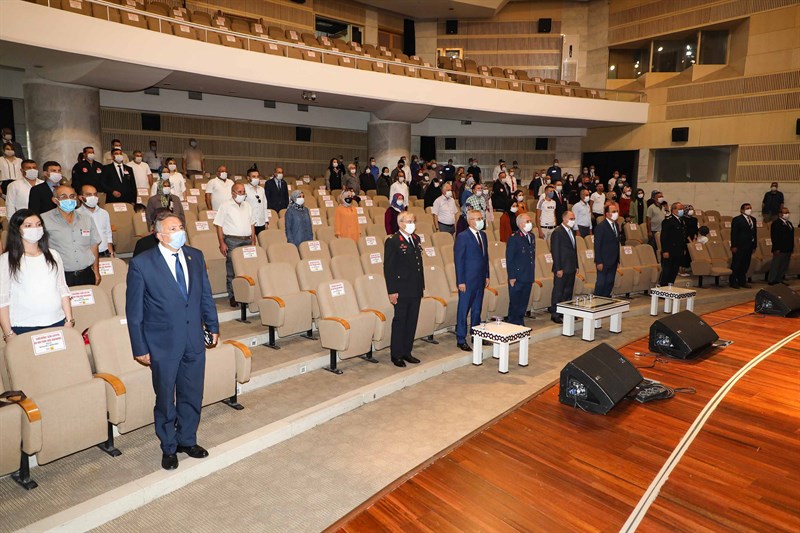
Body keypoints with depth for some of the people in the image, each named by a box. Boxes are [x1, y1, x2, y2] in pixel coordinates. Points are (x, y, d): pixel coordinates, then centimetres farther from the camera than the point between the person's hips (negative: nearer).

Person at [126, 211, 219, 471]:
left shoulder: (195, 256, 2)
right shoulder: (141, 263, -11)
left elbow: (206, 295, 11)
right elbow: (134, 310, -8)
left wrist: (212, 326, 13)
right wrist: (140, 348, -7)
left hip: (194, 341, 4)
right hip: (163, 344, -4)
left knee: (192, 396, 16)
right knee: (165, 400, 13)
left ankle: (187, 440, 38)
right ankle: (169, 448, 33)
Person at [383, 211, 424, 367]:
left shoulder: (416, 239, 12)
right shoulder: (392, 241, -11)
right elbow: (388, 267, -13)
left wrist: (421, 285, 14)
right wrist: (392, 291, -17)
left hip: (416, 290, 7)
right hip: (401, 290, -7)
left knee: (412, 321, 12)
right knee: (400, 321, 2)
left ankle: (407, 352, 24)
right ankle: (397, 354, 14)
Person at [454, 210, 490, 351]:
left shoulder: (483, 235, 10)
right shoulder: (462, 237, -12)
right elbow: (459, 260, -13)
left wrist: (487, 276, 12)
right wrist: (461, 281, -15)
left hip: (480, 280, 7)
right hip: (467, 281, -7)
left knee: (477, 309, 16)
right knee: (463, 310, 2)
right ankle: (461, 340, 11)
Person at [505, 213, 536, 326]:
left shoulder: (531, 237, 12)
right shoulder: (514, 238, -11)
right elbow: (509, 259, -13)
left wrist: (532, 275, 14)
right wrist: (511, 277, -15)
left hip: (528, 278, 7)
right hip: (517, 278, -7)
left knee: (524, 303, 13)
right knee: (514, 303, 2)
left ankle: (520, 323, 24)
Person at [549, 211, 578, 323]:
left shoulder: (572, 231, 14)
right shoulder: (557, 233, -13)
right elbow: (555, 251, -16)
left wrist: (576, 266, 15)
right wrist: (558, 269, -19)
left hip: (571, 268, 8)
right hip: (562, 269, -8)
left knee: (568, 292, 14)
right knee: (558, 292, -1)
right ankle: (555, 314, 7)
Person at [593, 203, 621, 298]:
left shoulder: (616, 225, 11)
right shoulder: (601, 226, -14)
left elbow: (616, 242, 16)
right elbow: (597, 246, -16)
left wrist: (617, 259, 14)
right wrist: (599, 262, -18)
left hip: (613, 261, 8)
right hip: (604, 262, -8)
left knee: (610, 283, 12)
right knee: (601, 283, -1)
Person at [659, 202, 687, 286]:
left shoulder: (681, 221, 15)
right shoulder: (668, 221, -12)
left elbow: (683, 236, 20)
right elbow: (664, 237, -17)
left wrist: (684, 248, 16)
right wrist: (665, 251, -21)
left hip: (678, 252, 8)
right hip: (669, 252, -8)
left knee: (674, 272, 11)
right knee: (666, 271, -4)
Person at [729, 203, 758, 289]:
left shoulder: (753, 219, 14)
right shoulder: (737, 220, -7)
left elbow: (754, 233, 15)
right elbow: (733, 233, -10)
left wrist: (754, 246, 10)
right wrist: (733, 246, -15)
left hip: (749, 246, 7)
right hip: (739, 246, -7)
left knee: (745, 265, 11)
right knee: (736, 265, -1)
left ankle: (742, 281, 20)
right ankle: (733, 282, 7)